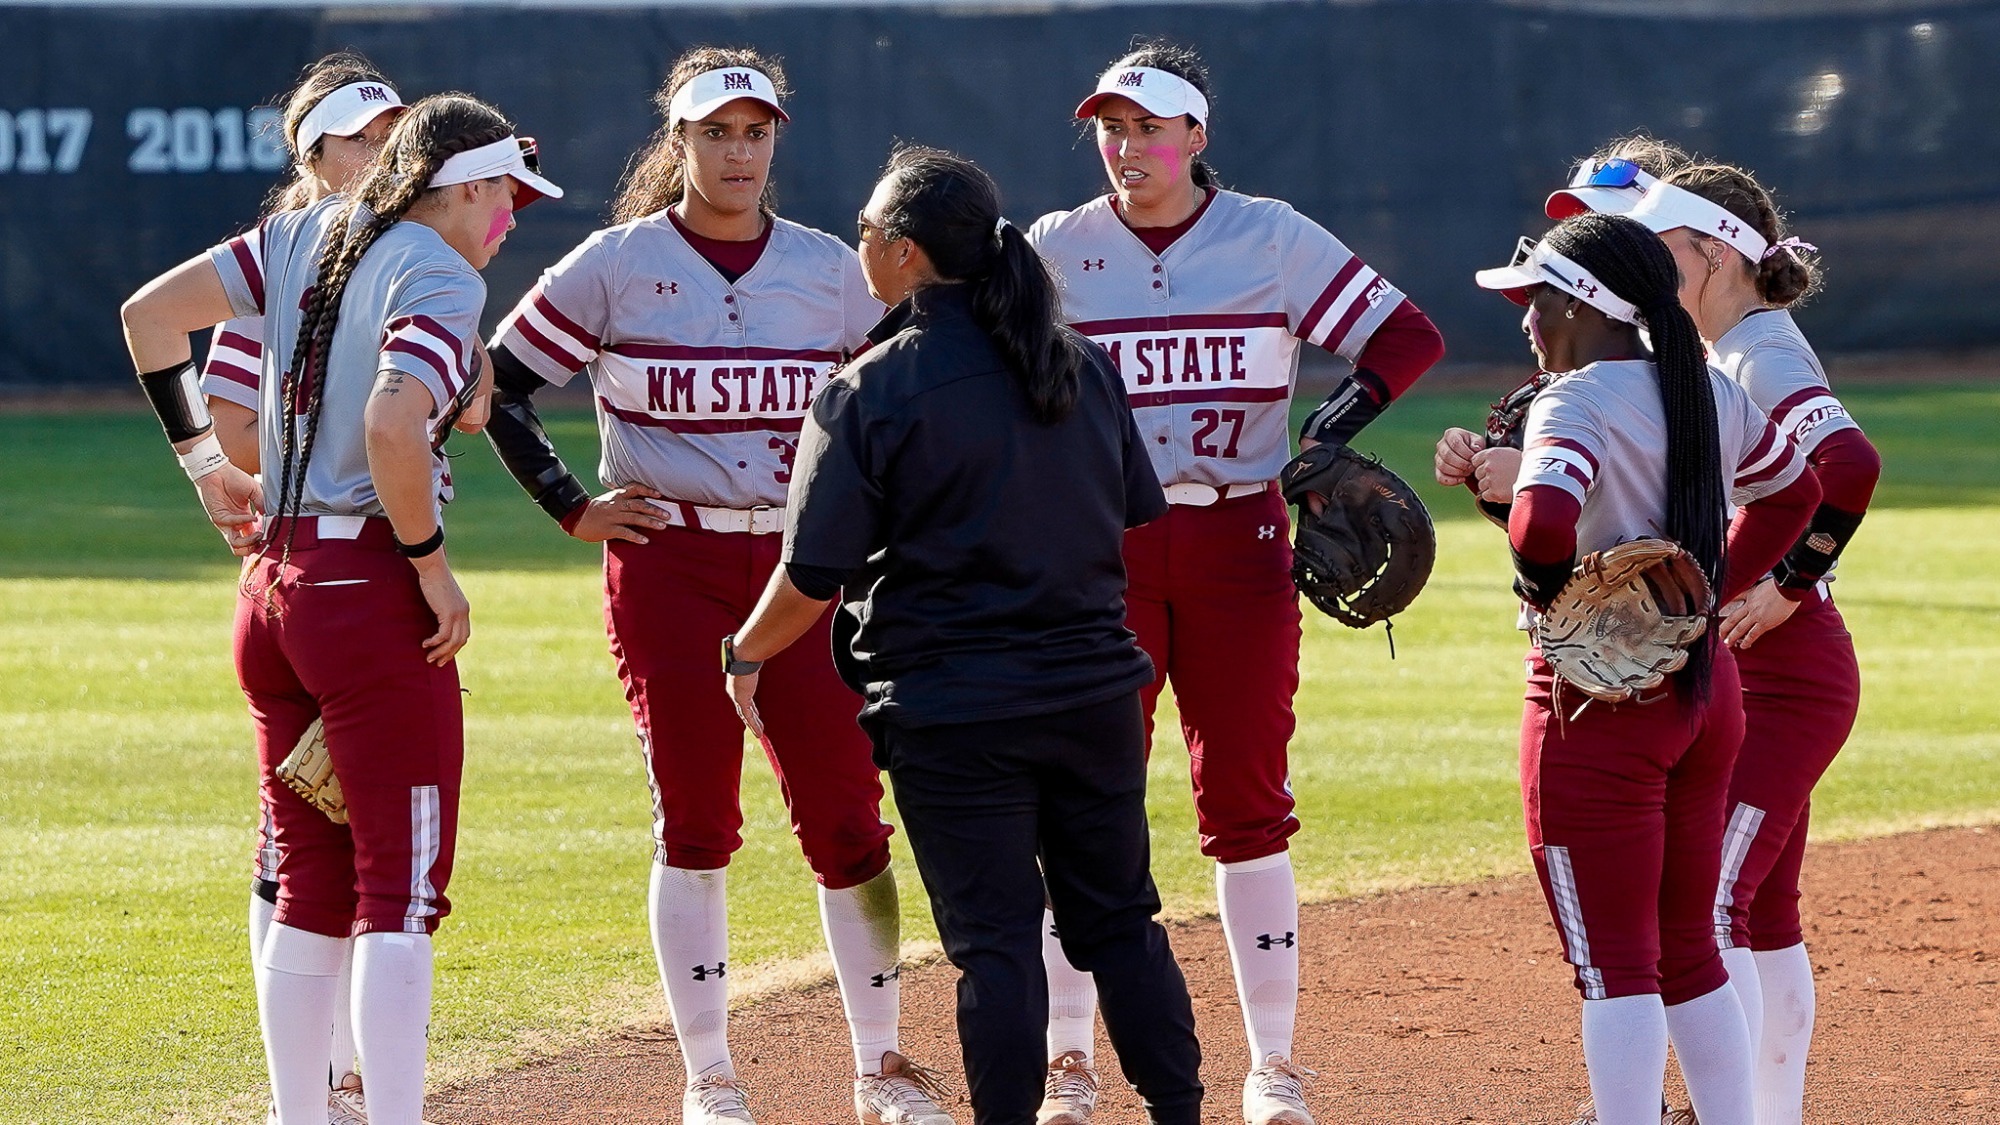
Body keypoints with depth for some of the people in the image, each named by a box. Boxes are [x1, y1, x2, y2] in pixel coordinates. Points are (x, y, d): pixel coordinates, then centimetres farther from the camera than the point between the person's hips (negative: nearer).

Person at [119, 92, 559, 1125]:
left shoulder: (306, 237, 11)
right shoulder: (440, 277, -12)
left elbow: (150, 312, 13)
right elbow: (393, 426, -27)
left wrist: (202, 458, 18)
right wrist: (433, 567, -15)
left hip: (271, 581, 8)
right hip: (371, 590, -8)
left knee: (312, 884, 14)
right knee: (400, 886, -6)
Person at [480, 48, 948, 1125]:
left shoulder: (830, 270, 8)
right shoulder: (617, 266, 0)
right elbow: (498, 384, 3)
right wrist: (572, 508, -2)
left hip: (805, 568, 2)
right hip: (667, 566, -2)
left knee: (846, 819, -2)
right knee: (695, 822, -2)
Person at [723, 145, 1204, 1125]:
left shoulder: (869, 392, -12)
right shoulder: (1079, 365, 5)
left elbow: (812, 577, -10)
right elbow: (1139, 514, 14)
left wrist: (745, 653, 7)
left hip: (950, 716, -5)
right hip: (1096, 696, 5)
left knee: (994, 940, 0)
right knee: (1121, 922, 14)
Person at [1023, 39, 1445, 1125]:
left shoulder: (1272, 240, 2)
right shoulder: (1056, 249, 4)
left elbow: (1407, 335, 2)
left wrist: (1343, 419, -15)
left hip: (1237, 539, 0)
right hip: (1102, 541, 1)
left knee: (1247, 802, 0)